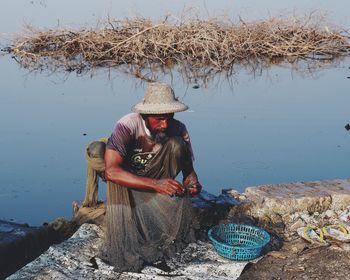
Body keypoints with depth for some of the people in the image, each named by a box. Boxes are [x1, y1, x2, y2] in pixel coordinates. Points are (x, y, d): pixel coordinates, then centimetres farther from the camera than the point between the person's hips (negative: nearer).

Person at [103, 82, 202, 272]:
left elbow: (189, 169, -12)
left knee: (176, 144, -24)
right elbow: (111, 171, -41)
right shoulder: (128, 126, -32)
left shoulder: (178, 130, -19)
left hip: (158, 178, 3)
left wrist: (192, 182, -38)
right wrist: (155, 184, -51)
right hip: (126, 179, -2)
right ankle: (124, 246, -22)